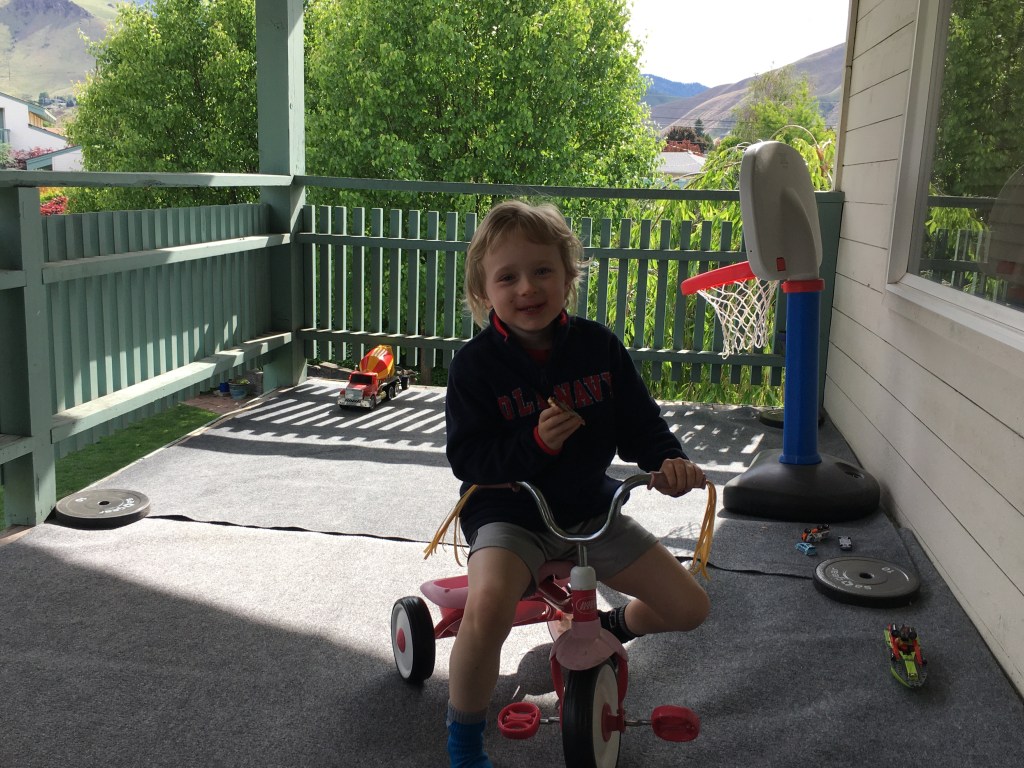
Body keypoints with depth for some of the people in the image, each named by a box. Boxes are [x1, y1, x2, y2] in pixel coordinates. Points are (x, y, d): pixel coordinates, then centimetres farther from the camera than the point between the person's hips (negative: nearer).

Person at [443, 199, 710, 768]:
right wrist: (535, 443, -31)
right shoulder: (476, 364, -12)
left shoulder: (599, 346, -3)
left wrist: (668, 459, -16)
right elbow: (467, 458, -15)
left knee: (689, 607, 2)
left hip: (590, 508, 4)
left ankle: (614, 626, 38)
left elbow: (638, 422, 5)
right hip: (509, 511, -4)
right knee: (487, 609, -35)